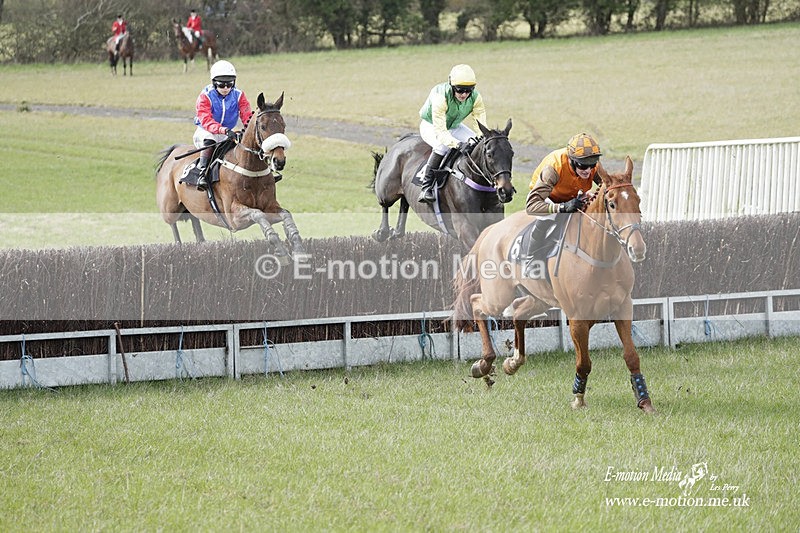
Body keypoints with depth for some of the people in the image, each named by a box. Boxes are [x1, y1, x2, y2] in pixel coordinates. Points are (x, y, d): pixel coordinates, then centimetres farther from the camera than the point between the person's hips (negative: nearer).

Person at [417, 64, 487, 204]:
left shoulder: (475, 98, -22)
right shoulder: (440, 97, -37)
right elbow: (440, 131, -41)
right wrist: (458, 144, -56)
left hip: (454, 126, 5)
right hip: (431, 126, -5)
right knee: (442, 146, -36)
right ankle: (426, 187, -30)